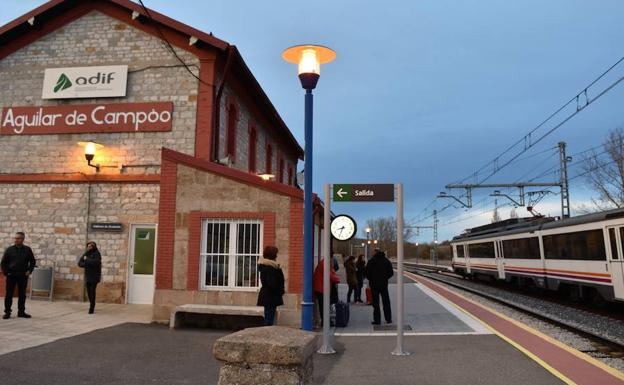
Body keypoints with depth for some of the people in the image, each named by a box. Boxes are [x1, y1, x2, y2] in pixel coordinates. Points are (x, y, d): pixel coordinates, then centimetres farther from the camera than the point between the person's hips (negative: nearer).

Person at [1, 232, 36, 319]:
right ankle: (7, 312, 10)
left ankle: (21, 312, 15)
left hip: (23, 276, 1)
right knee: (9, 294, 2)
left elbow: (32, 261, 11)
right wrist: (5, 272, -3)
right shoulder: (9, 249, 0)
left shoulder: (27, 250, 3)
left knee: (22, 295, 6)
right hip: (11, 275, -1)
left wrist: (29, 271, 0)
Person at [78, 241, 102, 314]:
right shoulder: (85, 254, 12)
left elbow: (96, 262, -22)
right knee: (89, 292, 3)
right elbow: (80, 263, 5)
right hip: (87, 276, 5)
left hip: (94, 276, -5)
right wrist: (87, 264, -13)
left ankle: (91, 308, -13)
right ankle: (92, 306, 18)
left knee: (92, 291, -13)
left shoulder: (96, 254, -5)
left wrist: (87, 260, -13)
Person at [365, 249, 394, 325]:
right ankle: (388, 319, 16)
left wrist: (371, 279, 8)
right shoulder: (386, 261, 5)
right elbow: (391, 272, 5)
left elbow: (367, 272, -9)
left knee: (375, 302, 2)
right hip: (384, 284, 3)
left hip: (374, 284, -3)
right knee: (386, 302, 13)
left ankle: (377, 320, 1)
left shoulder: (372, 261, -6)